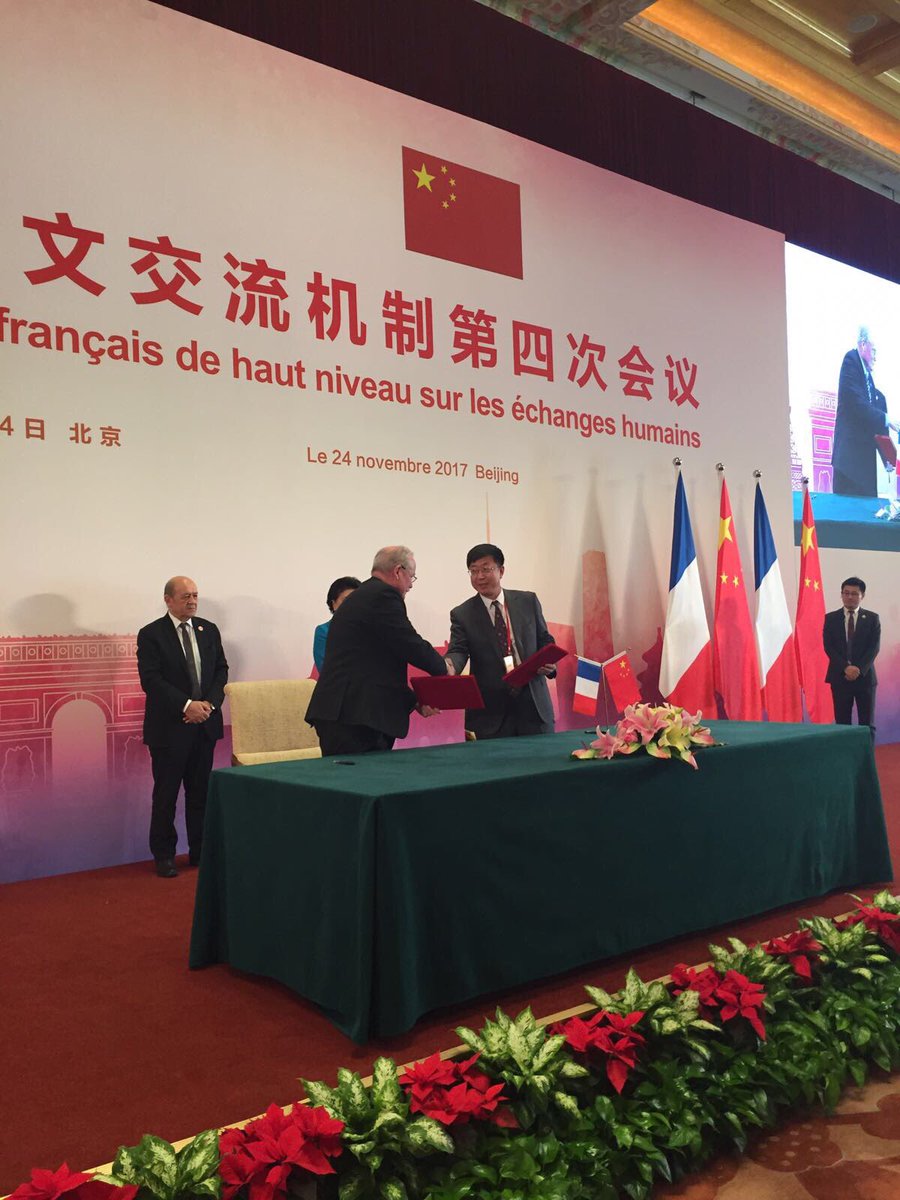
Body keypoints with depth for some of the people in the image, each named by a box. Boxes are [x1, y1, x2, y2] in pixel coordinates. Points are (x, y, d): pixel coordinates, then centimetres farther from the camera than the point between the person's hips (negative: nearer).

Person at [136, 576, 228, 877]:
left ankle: (200, 851, 19)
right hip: (169, 727, -4)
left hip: (204, 723, 4)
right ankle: (164, 855, 16)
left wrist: (209, 703, -8)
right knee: (166, 794, 5)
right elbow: (150, 680, -13)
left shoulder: (209, 630, 8)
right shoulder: (151, 635, -6)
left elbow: (221, 670, 9)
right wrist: (187, 705, -20)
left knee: (200, 791, 10)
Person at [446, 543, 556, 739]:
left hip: (534, 704, 2)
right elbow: (458, 651, -9)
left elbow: (545, 640, 13)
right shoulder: (462, 614, 2)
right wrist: (449, 666, -32)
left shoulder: (528, 602, 8)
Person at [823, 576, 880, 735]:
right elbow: (828, 647, -2)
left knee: (867, 724, 1)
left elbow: (874, 647, -3)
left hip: (865, 676, 0)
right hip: (840, 677, 0)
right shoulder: (831, 618, 6)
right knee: (842, 723, 2)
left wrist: (859, 669, -16)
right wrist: (846, 668, -15)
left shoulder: (872, 618, 6)